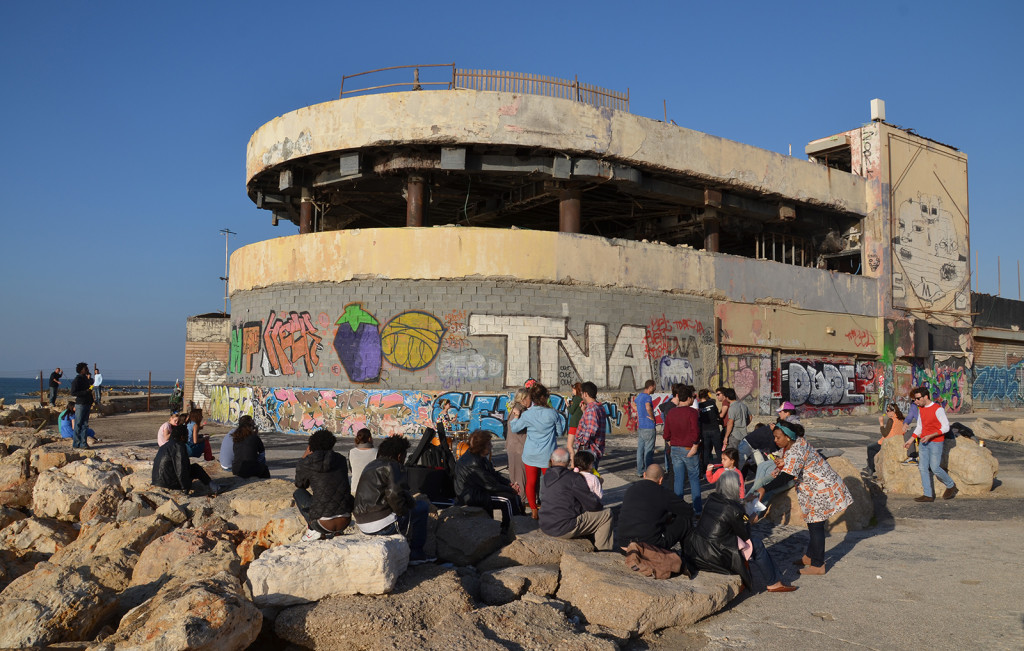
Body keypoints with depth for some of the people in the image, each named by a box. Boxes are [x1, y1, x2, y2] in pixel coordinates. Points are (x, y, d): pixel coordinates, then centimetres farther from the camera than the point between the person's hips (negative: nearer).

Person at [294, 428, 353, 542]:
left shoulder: (306, 463, 0)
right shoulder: (341, 460, 9)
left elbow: (300, 485, 21)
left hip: (322, 523, -3)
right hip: (344, 523, 3)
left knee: (298, 493, 23)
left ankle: (312, 529, 11)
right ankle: (333, 532, 19)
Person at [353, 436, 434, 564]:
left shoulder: (371, 466, 20)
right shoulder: (393, 467, -9)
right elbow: (395, 495, -23)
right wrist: (411, 503, -4)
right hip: (381, 526, -9)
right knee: (423, 507, 5)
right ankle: (416, 554, 13)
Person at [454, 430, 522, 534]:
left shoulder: (480, 457, 4)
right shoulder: (472, 463, -27)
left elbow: (494, 474, 12)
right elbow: (491, 485, -23)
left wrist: (509, 484, -2)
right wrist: (511, 490, -12)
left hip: (477, 490, 10)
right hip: (470, 497, -10)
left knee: (513, 493, 2)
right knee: (508, 499, -17)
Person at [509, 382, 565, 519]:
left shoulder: (526, 414, -10)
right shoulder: (552, 413, -11)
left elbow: (514, 428, 4)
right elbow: (560, 432, 2)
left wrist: (516, 415, 17)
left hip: (530, 454, 1)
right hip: (547, 454, -1)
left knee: (531, 482, 12)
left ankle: (534, 511, 17)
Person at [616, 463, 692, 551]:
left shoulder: (631, 489, 10)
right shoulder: (664, 494, -4)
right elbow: (689, 511, 7)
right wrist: (670, 517, 28)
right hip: (651, 544, -5)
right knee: (686, 520, 9)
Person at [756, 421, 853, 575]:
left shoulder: (795, 453, -30)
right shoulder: (798, 441, 0)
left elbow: (786, 477, -39)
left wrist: (764, 489, -43)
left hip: (822, 490, -10)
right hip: (819, 488, 10)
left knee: (816, 526, -2)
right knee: (813, 523, 19)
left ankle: (818, 565, 8)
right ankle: (810, 556, 33)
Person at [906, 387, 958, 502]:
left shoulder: (938, 409, -14)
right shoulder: (921, 409, 8)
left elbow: (946, 427, -14)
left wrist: (930, 436, -21)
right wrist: (910, 440, 11)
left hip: (936, 442, -7)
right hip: (923, 442, 7)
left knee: (935, 468, -5)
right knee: (923, 468, 2)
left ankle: (951, 486, 20)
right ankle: (928, 495, 7)